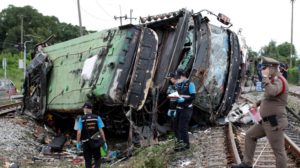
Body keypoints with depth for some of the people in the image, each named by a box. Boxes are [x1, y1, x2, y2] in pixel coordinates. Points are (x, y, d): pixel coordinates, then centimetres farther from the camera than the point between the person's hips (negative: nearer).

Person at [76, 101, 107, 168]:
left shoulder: (81, 119, -5)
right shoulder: (97, 118, -2)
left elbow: (79, 132, -9)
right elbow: (101, 131, -5)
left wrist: (78, 143, 0)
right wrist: (104, 142, 0)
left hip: (86, 143, 0)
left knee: (88, 161, 9)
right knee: (97, 159, 10)